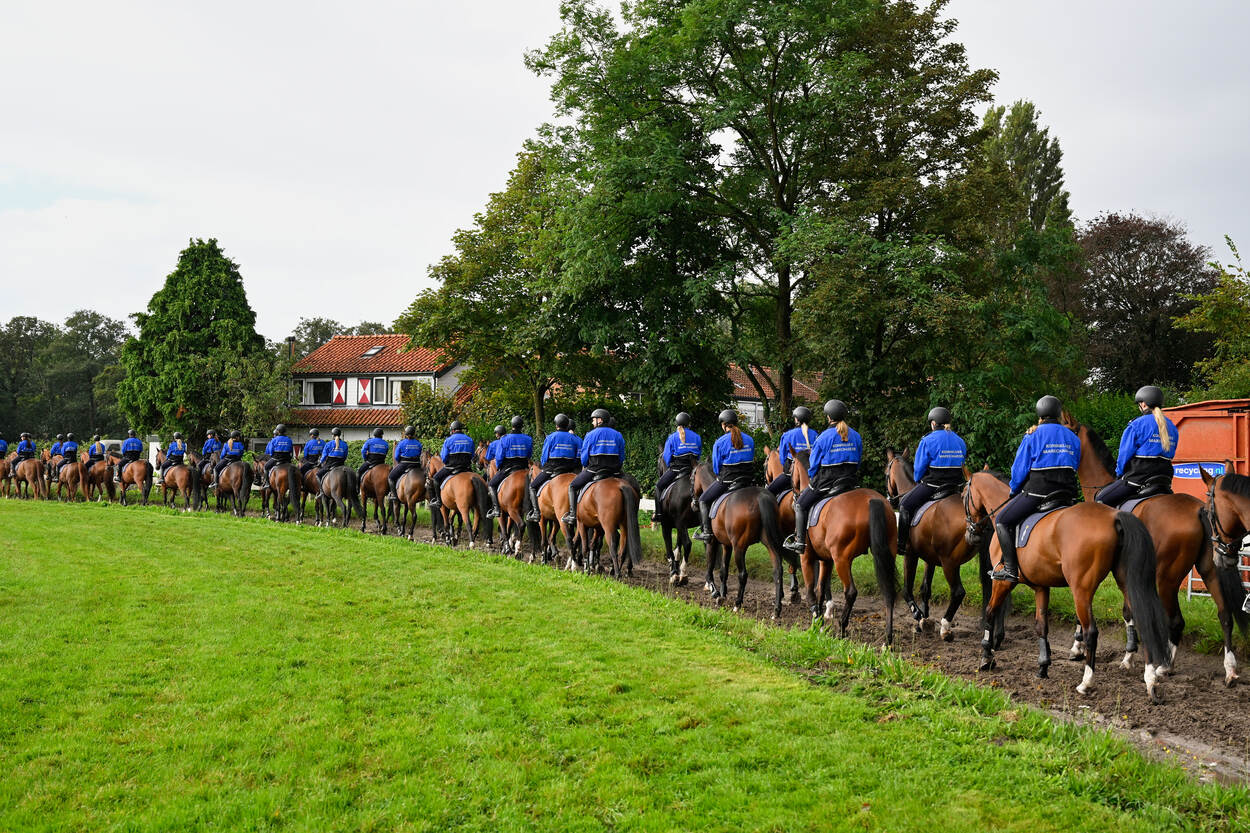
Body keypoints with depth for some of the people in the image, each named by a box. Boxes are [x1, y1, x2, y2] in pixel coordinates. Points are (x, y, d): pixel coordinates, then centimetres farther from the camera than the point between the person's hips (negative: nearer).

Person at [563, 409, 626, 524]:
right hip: (614, 471, 4)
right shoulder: (618, 435, 10)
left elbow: (584, 458, 1)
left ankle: (572, 514, 1)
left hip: (594, 470, -4)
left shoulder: (591, 435, -2)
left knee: (572, 487, 11)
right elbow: (622, 457, 11)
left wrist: (585, 467, 20)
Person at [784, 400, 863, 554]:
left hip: (825, 483, -5)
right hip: (850, 482, 5)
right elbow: (858, 462, 12)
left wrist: (812, 478, 13)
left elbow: (813, 464, -4)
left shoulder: (824, 437, -11)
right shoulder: (856, 436, 5)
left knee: (800, 505, 10)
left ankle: (799, 540, 3)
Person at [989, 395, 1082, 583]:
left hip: (1038, 490, -6)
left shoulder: (1033, 436, -3)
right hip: (1068, 492, 6)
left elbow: (1019, 469, -1)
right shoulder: (1073, 437, 14)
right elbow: (1075, 467, 19)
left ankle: (1010, 569, -6)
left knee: (1002, 520, 5)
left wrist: (1013, 492, 14)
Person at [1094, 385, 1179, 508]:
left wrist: (1120, 474, 9)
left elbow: (1125, 454, -5)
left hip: (1138, 477, -7)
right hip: (1165, 478, 7)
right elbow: (1170, 455, 18)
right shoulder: (1172, 427, 14)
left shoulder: (1137, 424, -8)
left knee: (1100, 499, 1)